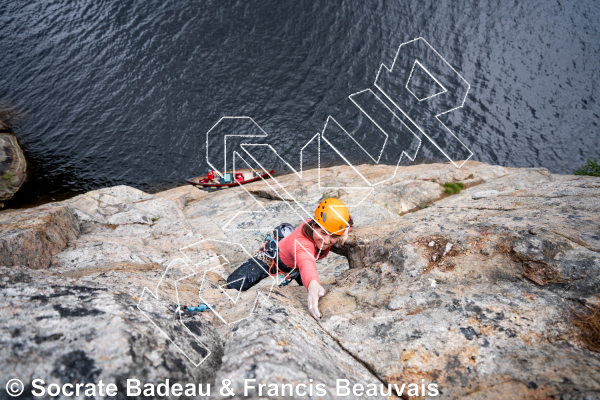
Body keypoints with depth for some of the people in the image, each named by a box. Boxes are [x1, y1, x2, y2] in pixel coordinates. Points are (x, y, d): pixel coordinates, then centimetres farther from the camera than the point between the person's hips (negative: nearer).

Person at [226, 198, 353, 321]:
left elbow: (348, 221, -9)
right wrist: (312, 284, -95)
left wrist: (346, 231, -32)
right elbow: (306, 263, -73)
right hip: (272, 257, -6)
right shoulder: (301, 243, -49)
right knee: (234, 285, -16)